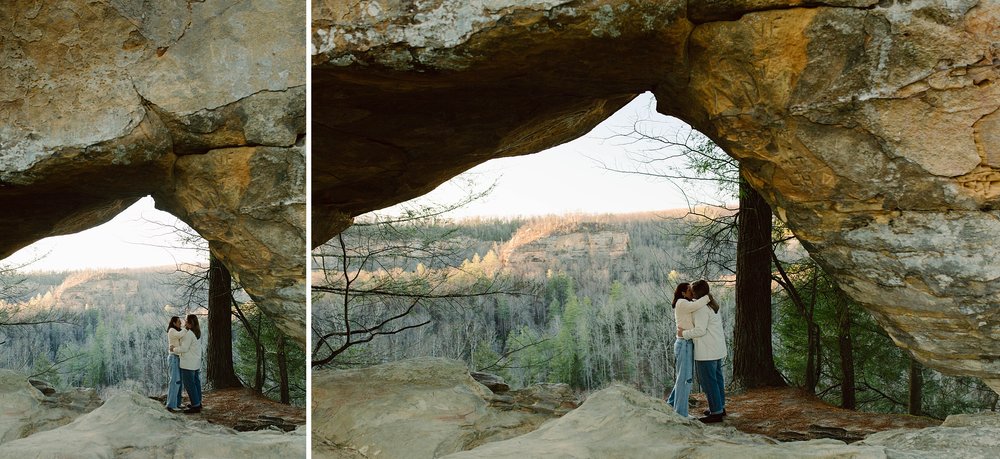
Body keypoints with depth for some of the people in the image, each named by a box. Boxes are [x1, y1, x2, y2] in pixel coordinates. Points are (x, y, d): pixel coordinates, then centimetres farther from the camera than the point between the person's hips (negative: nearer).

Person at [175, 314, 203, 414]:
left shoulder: (189, 334, -22)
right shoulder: (198, 332, 6)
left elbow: (184, 348, -20)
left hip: (188, 363, -10)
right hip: (196, 362, 10)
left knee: (189, 384, -5)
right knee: (196, 382, 16)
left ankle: (195, 406, -5)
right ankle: (198, 403, 24)